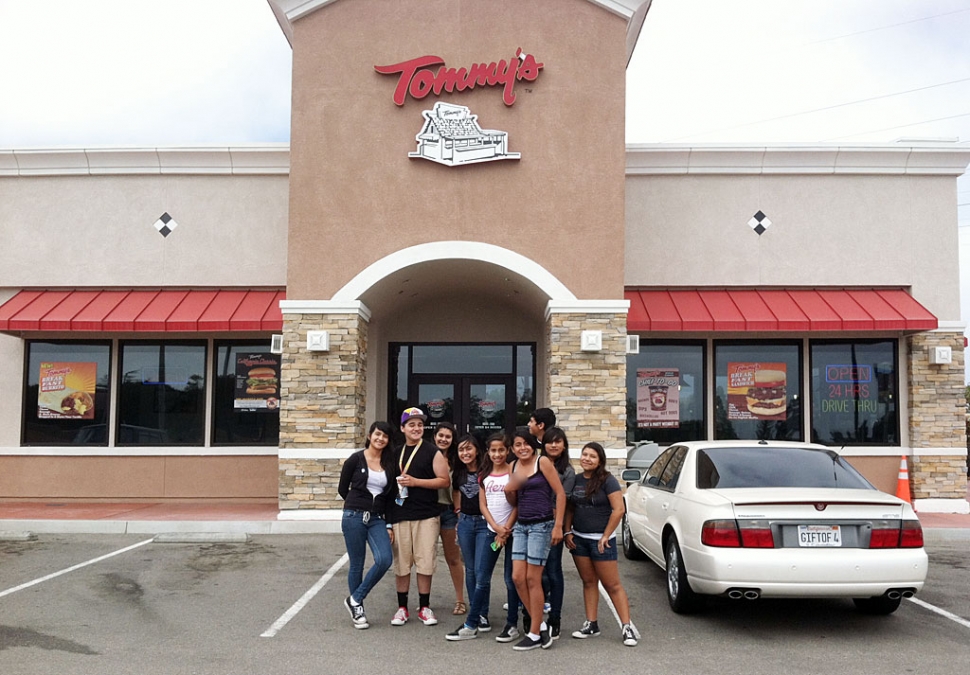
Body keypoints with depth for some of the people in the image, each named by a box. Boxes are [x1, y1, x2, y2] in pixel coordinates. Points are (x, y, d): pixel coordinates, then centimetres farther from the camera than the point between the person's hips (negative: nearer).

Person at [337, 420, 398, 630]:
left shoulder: (390, 463, 9)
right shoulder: (355, 459, -1)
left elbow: (392, 494, 13)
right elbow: (342, 488, 6)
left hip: (377, 519, 3)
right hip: (354, 517, -3)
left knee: (384, 560, -15)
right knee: (357, 565, 2)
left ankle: (355, 600, 3)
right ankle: (356, 610, 19)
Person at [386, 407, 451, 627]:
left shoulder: (432, 452, -1)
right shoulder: (396, 453, 13)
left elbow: (444, 481, -6)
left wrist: (415, 481, -14)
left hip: (426, 516, -3)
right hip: (399, 515, 4)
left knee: (424, 563, 0)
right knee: (401, 562, 6)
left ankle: (424, 607, 13)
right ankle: (402, 608, 17)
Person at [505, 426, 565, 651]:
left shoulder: (542, 462, -7)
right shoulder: (514, 466, 11)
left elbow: (560, 494, -9)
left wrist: (558, 525, -13)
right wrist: (509, 491, -5)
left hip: (541, 525, -6)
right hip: (521, 525, 6)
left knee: (532, 579, -4)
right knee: (517, 577, 1)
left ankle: (534, 634, 7)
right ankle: (541, 625, 17)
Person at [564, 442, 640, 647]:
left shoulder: (607, 480, -10)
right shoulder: (576, 480, 7)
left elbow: (619, 510, -14)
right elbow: (570, 508, 14)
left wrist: (606, 536, -13)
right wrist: (568, 532, 4)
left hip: (601, 541, -6)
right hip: (579, 539, 6)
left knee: (612, 585, -3)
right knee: (588, 582, 11)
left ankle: (627, 627, 2)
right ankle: (591, 624, 18)